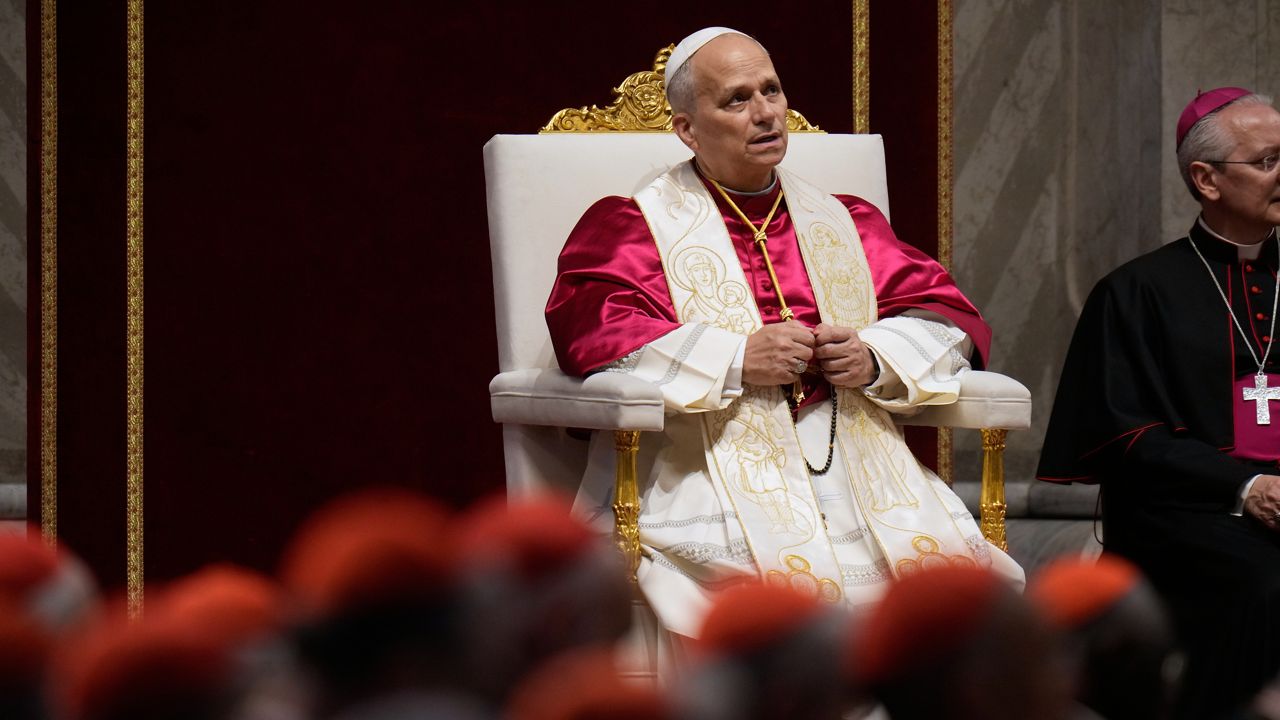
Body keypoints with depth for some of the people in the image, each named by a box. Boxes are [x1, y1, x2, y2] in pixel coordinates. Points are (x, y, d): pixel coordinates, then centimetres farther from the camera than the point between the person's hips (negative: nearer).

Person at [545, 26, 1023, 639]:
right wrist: (737, 361, -13)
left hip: (854, 451, 4)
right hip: (707, 467, -4)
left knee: (942, 563, -25)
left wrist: (876, 360, -3)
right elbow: (586, 330, -6)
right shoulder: (633, 226, 11)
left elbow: (948, 313, 20)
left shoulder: (843, 222, 24)